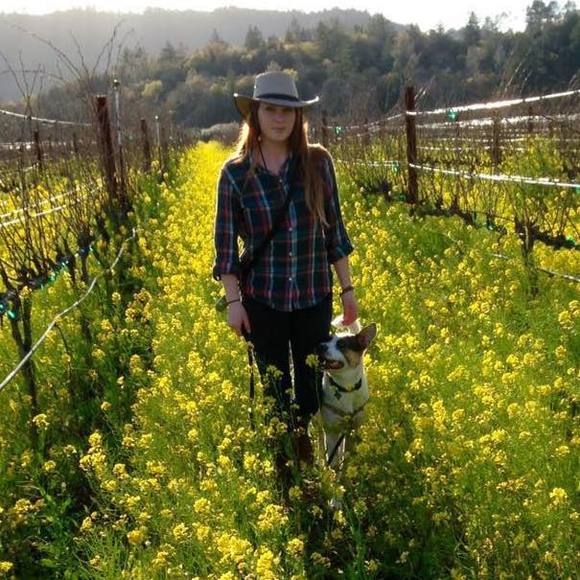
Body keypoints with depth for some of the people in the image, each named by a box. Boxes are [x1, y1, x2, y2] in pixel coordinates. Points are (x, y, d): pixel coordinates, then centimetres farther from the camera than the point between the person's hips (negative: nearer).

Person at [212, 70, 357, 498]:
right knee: (275, 390, 11)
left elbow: (334, 229, 3)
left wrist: (347, 288, 4)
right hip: (262, 301, -1)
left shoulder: (318, 162, -3)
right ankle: (284, 472, 30)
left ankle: (310, 460, 36)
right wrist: (234, 301, -7)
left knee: (313, 384, 13)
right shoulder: (235, 172, -7)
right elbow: (226, 243, -3)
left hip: (314, 297, 1)